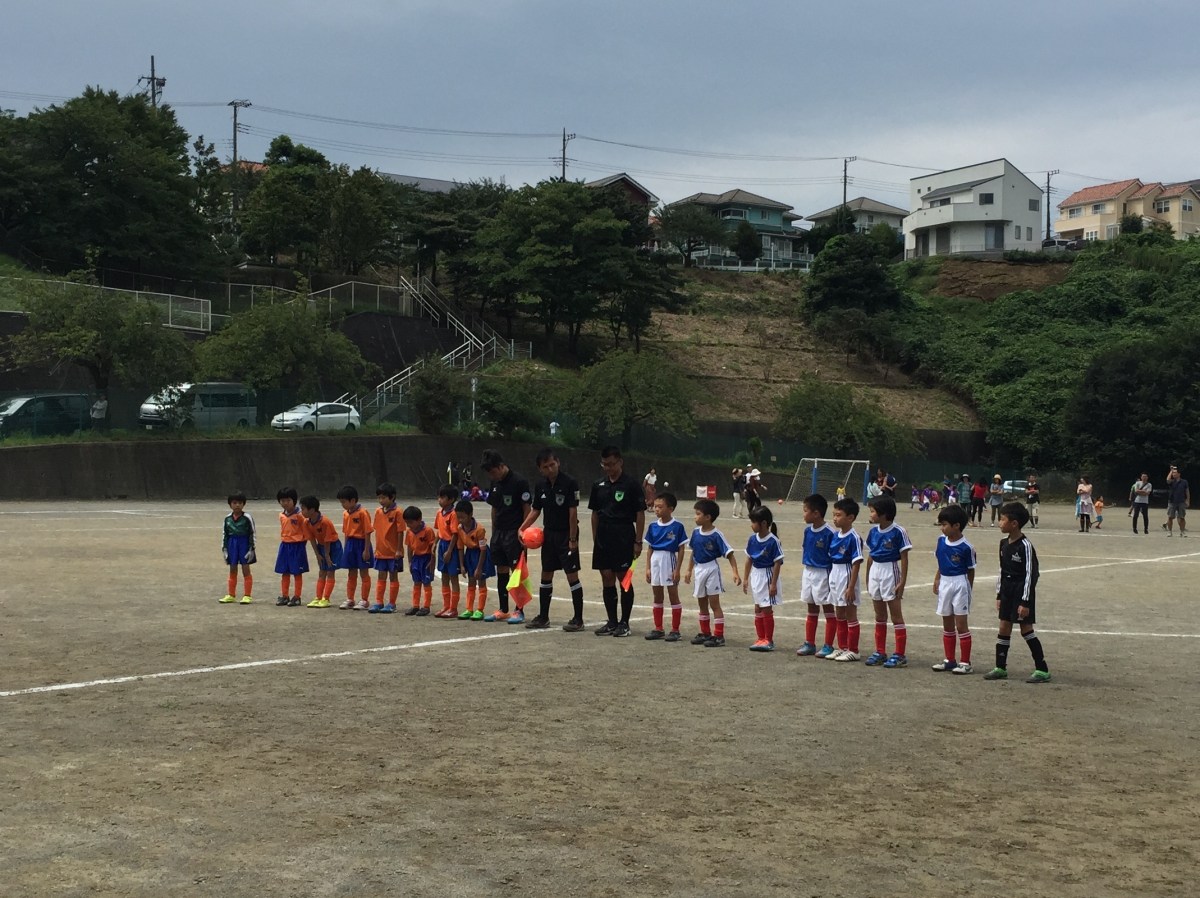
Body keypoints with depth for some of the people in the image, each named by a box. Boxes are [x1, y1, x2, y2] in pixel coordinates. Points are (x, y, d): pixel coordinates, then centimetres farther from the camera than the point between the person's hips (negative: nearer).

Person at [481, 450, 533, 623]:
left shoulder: (519, 482, -12)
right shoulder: (495, 484, 10)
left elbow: (527, 509, -11)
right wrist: (494, 532, 15)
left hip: (514, 533, -7)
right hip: (499, 532, 7)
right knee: (501, 571, 10)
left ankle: (519, 611, 3)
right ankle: (503, 610, 18)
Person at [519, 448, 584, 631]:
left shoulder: (569, 483, -15)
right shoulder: (541, 486, 4)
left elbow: (573, 512, -16)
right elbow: (535, 510, 13)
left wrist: (573, 538, -17)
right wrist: (522, 528, 1)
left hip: (566, 535, -6)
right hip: (548, 534, 6)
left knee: (572, 576, -5)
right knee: (546, 576, 11)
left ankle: (578, 619, 1)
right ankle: (543, 617, 21)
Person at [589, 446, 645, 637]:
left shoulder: (630, 484, -6)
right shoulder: (598, 485, 9)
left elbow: (640, 514, -5)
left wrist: (638, 541, -8)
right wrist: (595, 539, 10)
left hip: (624, 537, -5)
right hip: (603, 537, 5)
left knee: (624, 579, 0)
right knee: (607, 579, 6)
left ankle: (624, 623, 8)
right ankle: (612, 622, 15)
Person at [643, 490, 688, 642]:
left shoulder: (677, 527, -9)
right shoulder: (653, 526, 4)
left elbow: (681, 549, -7)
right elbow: (649, 548, 9)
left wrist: (677, 569, -11)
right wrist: (648, 568, 5)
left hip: (669, 561, -5)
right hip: (655, 561, 5)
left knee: (673, 596, 3)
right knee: (657, 597, 12)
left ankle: (675, 630, 9)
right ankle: (658, 629, 21)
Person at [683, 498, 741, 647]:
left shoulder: (716, 535, -17)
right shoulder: (696, 532, 2)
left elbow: (729, 554, -17)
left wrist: (735, 573, -25)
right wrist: (689, 571, 16)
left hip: (712, 569, -7)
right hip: (699, 569, 7)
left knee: (714, 604, -3)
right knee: (702, 604, 14)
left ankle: (719, 636, 2)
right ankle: (705, 633, 26)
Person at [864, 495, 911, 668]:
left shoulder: (898, 532, -14)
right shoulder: (873, 531, 5)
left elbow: (904, 558, -11)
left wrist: (902, 582, -15)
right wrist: (867, 579, 15)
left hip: (890, 572, -7)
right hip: (875, 571, 7)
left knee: (896, 615, -1)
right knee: (879, 616, 13)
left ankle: (900, 655, 3)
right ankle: (880, 652, 21)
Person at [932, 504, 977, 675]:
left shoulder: (966, 547, -15)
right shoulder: (941, 540, 3)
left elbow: (971, 571, -6)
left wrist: (968, 590, -2)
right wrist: (937, 579, 6)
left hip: (960, 583, -6)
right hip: (944, 583, 6)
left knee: (961, 624, -2)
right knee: (947, 625, 13)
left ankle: (965, 662, 5)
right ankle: (949, 660, 23)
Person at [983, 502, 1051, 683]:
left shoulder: (1025, 546, -18)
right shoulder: (1004, 544, 7)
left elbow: (1030, 574, -17)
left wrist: (1025, 602, -19)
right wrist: (999, 595, 15)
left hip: (1022, 591, -8)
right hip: (1007, 591, 8)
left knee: (1026, 629, -6)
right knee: (1004, 628, 9)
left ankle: (1042, 670, 1)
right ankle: (1000, 668, 17)